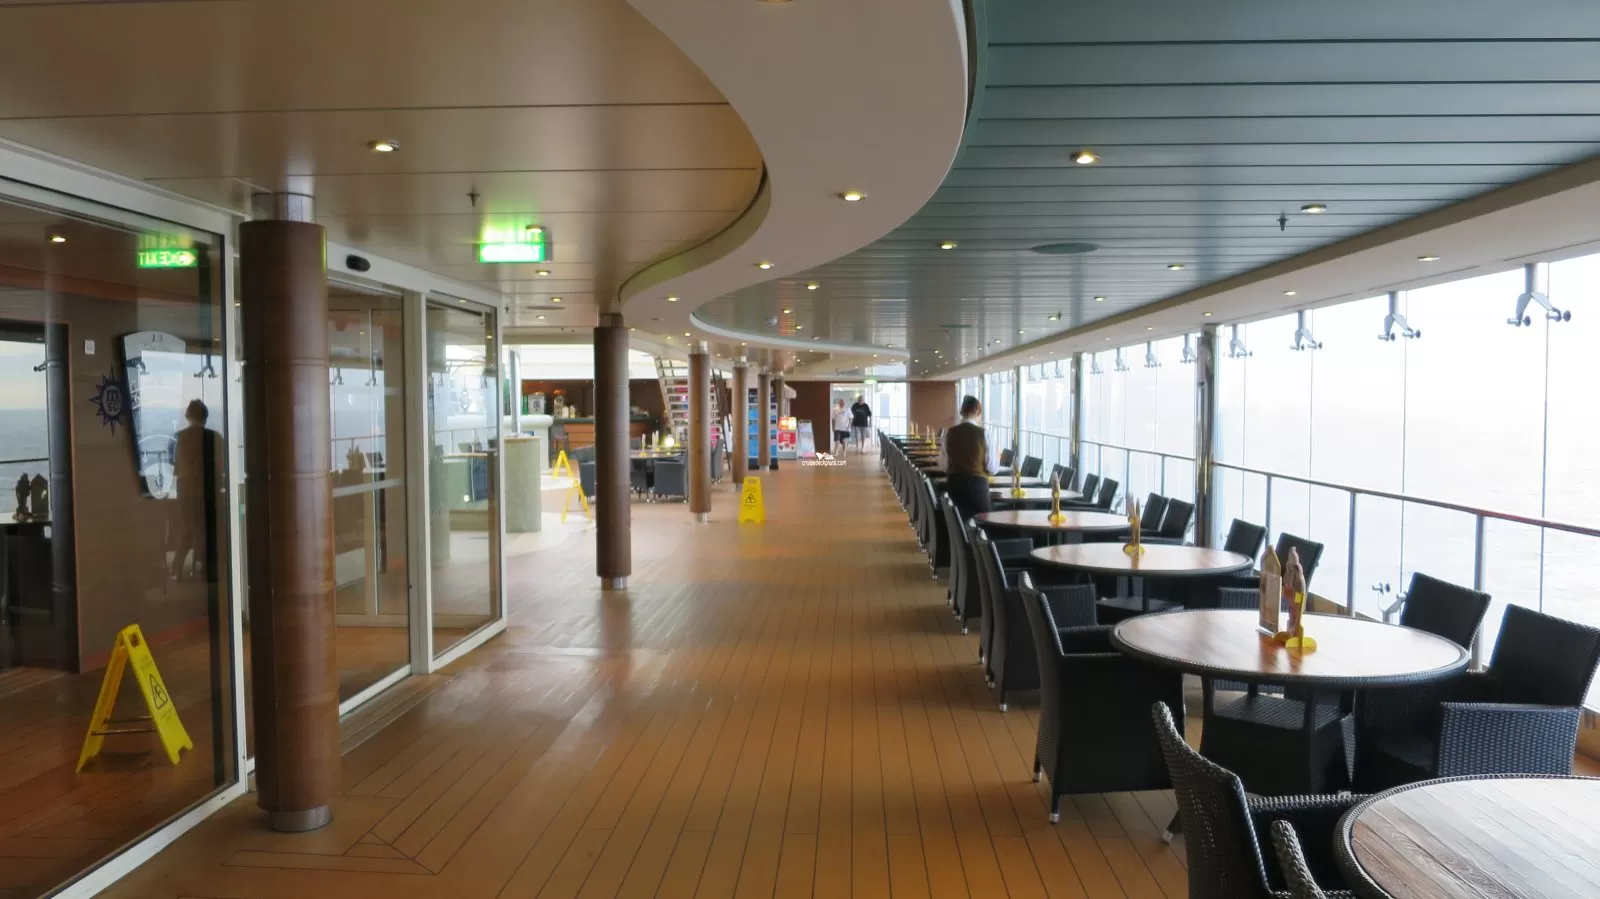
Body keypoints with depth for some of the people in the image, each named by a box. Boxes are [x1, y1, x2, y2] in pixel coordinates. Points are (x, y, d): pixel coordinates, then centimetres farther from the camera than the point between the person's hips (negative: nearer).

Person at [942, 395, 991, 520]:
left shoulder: (949, 432, 0)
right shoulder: (983, 433, -10)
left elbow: (943, 464, 5)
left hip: (954, 483, 4)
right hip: (977, 483, -4)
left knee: (961, 521, 15)